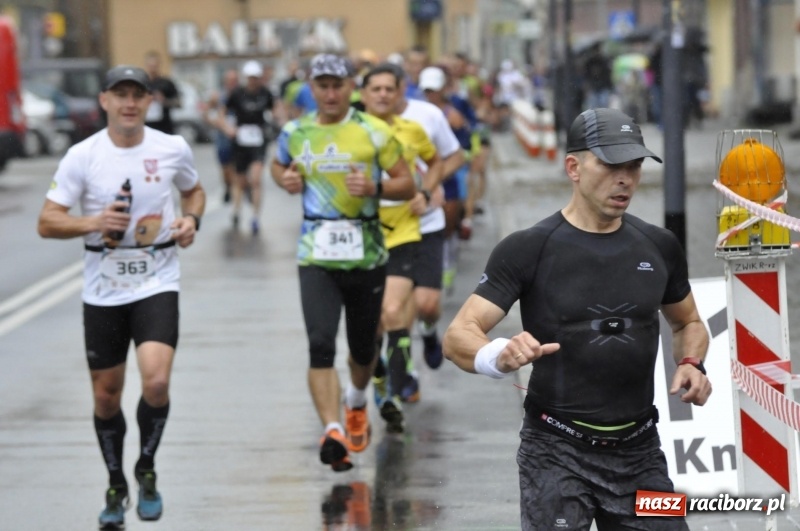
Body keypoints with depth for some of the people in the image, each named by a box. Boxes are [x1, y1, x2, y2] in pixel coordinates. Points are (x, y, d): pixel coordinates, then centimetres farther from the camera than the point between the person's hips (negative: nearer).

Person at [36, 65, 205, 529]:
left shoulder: (173, 149, -2)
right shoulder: (83, 156, -6)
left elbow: (194, 191, 18)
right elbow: (47, 222, -5)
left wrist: (191, 219, -3)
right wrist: (92, 222, -22)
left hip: (157, 282, -1)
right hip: (103, 287, 1)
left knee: (156, 381, -20)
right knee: (106, 395, 8)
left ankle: (147, 469, 6)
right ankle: (116, 487, 29)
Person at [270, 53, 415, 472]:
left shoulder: (374, 132, -2)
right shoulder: (295, 133, 6)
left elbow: (407, 185, 0)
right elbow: (278, 165, 26)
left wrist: (373, 187, -19)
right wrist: (286, 180, 3)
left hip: (366, 254, 0)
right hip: (316, 256, 0)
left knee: (362, 347, 13)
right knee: (320, 345, -17)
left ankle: (356, 402, 45)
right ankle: (332, 432, -24)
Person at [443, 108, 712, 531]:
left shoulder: (659, 247, 8)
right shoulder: (528, 249, -6)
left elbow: (687, 323, 24)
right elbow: (458, 336, -13)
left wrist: (691, 364, 2)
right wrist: (498, 357, -35)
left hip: (639, 451, 4)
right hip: (558, 452, -4)